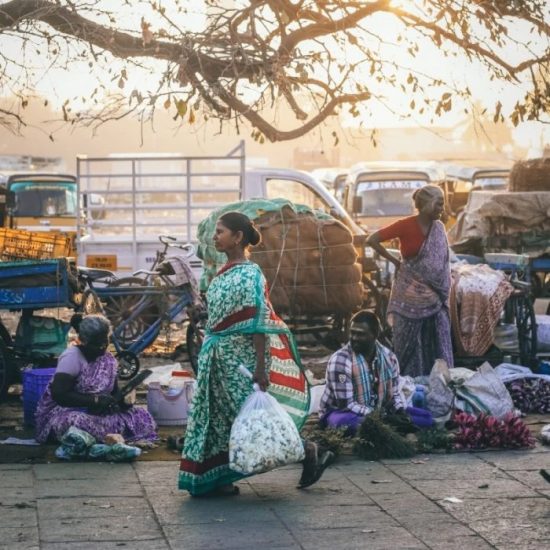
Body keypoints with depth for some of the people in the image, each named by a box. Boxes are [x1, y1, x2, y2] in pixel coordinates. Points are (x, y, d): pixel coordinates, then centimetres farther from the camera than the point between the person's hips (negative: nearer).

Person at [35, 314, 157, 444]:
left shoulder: (108, 359, 6)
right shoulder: (71, 357, -16)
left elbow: (114, 392, 12)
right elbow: (59, 394, -24)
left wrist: (123, 399, -13)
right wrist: (96, 400, -26)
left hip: (96, 412, 6)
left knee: (143, 418, -11)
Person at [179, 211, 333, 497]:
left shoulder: (249, 275, -16)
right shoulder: (224, 274, 10)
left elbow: (259, 324, -20)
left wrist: (261, 367, -23)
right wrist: (209, 351, 17)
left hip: (240, 358, -8)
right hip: (220, 356, 8)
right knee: (220, 416, 9)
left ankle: (310, 452, 9)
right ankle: (219, 480, 15)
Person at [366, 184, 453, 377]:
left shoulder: (438, 228, 3)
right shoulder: (406, 226, -13)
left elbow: (442, 263, 10)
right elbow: (372, 240, -12)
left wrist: (444, 294, 6)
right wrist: (395, 261, -6)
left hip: (433, 295, 5)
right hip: (410, 294, -5)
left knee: (438, 344, 4)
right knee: (409, 341, 3)